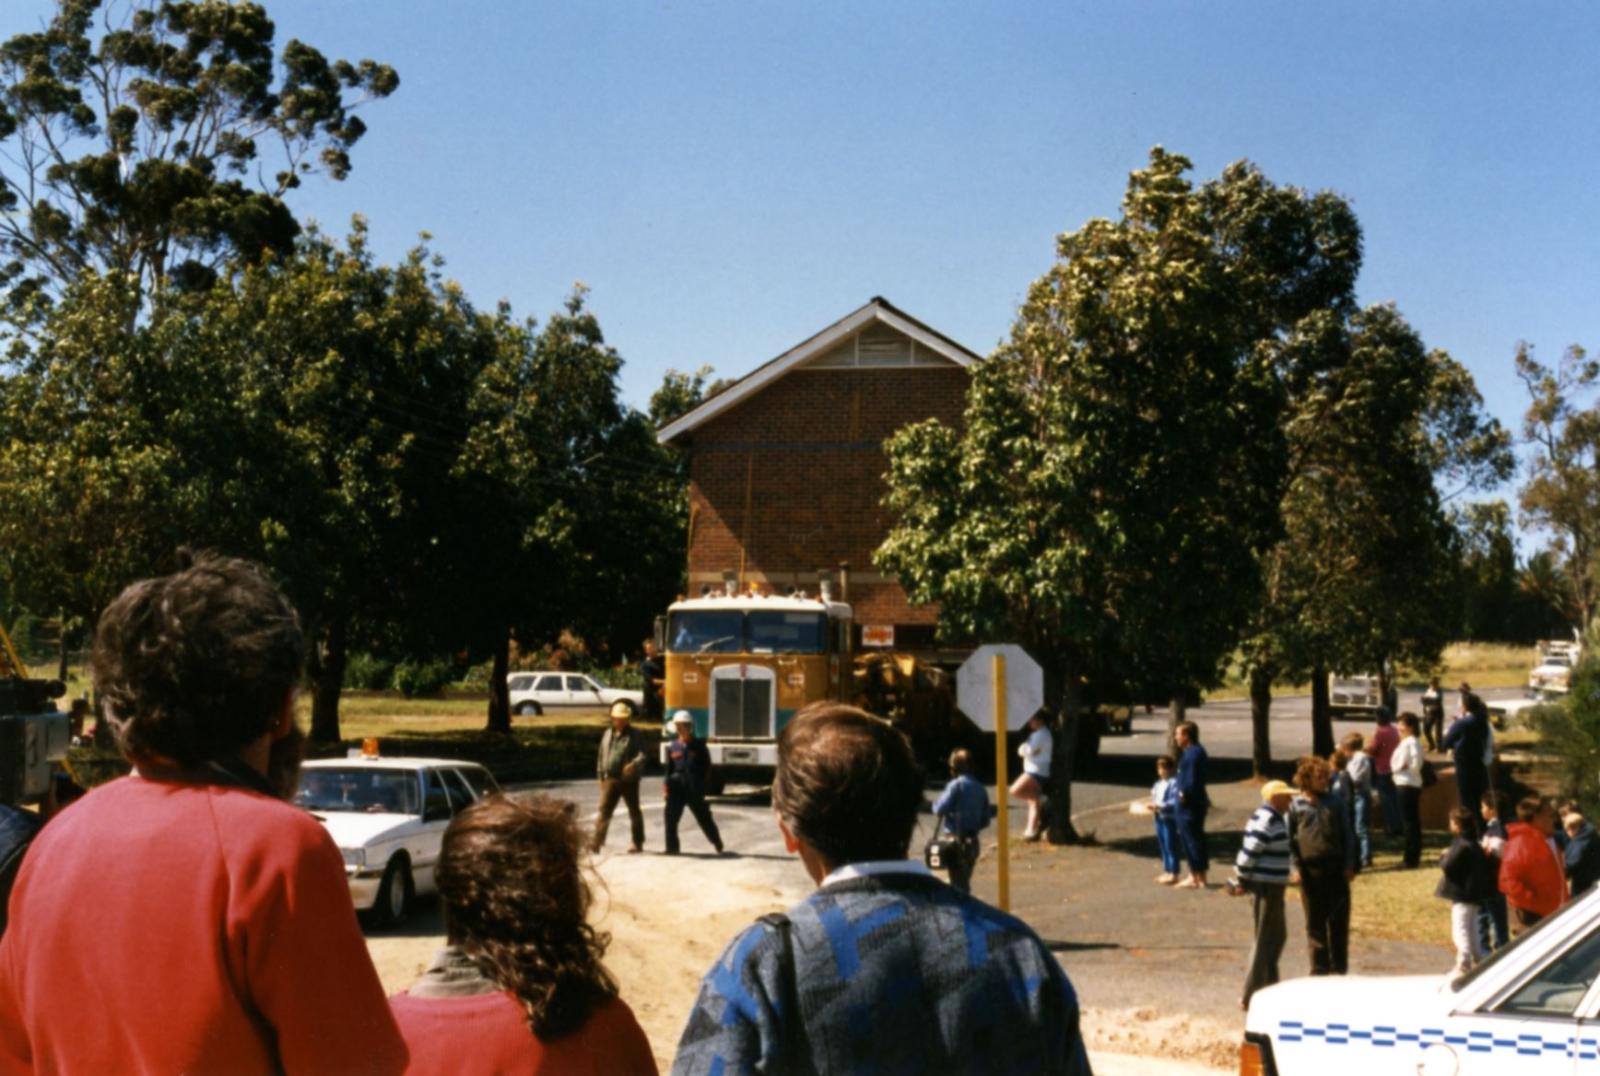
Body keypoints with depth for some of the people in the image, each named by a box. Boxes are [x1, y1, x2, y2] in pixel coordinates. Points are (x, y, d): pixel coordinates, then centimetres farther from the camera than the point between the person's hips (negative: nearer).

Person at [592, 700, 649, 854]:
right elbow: (601, 756, 18)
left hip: (629, 779, -4)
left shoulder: (635, 735, -3)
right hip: (610, 779, 4)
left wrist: (634, 764, -35)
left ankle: (638, 843, 17)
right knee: (604, 810, -6)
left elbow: (642, 754, -15)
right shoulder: (608, 734, 13)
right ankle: (597, 842, -11)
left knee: (634, 811, 7)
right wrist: (601, 776, 15)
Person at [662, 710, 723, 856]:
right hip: (676, 788, 2)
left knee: (704, 817, 8)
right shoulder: (672, 747, 7)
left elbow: (707, 767, 3)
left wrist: (701, 784, -6)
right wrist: (666, 784, -2)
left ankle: (718, 844, 26)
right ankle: (672, 848, 4)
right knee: (671, 818, -6)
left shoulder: (698, 746, 0)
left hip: (695, 789, -2)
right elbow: (669, 769, 12)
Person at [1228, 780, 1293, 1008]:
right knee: (1265, 940, -3)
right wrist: (1242, 881, -12)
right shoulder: (1267, 822, -19)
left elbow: (1249, 853, 18)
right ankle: (1251, 997, 2)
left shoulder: (1273, 819, 14)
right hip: (1267, 886, -10)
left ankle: (1269, 986, 34)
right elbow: (1249, 852, -23)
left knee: (1278, 936, 21)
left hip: (1271, 887, 10)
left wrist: (1241, 880, 16)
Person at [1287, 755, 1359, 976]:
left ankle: (1339, 966, 16)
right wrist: (1294, 867, -8)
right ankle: (1319, 968, 11)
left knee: (1339, 919, 5)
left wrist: (1349, 865, 2)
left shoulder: (1336, 803, 9)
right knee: (1315, 922, 4)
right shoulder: (1296, 806, 3)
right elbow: (1289, 840, 3)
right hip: (1310, 870, -2)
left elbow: (1347, 836, 11)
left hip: (1336, 868, 2)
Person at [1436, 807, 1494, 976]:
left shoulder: (1462, 846, -20)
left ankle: (1463, 966, -11)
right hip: (1475, 893, 10)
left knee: (1461, 930, -7)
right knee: (1472, 929, 21)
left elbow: (1448, 867, -22)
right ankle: (1477, 961, 31)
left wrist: (1444, 856, -2)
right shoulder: (1475, 845, 10)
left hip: (1462, 894, -10)